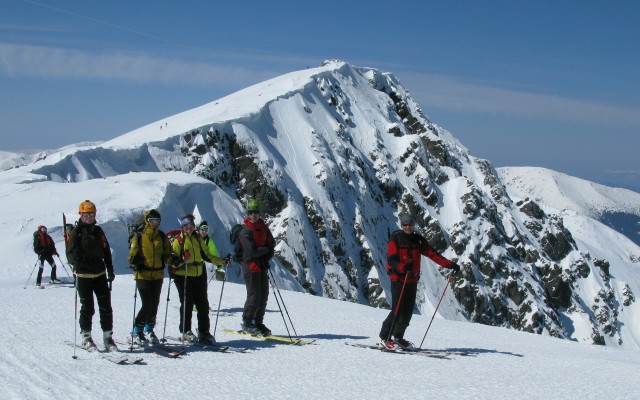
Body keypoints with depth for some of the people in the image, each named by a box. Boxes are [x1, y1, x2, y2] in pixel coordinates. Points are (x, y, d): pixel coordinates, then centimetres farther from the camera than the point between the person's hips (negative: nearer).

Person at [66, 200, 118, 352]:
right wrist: (77, 258, -30)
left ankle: (108, 337, 10)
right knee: (87, 308, 2)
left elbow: (106, 251, 18)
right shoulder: (76, 232, -3)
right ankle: (86, 337, 16)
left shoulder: (98, 231, 12)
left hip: (100, 274, 4)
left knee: (106, 306, 2)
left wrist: (110, 270, 13)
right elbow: (70, 254, -7)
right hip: (83, 275, -4)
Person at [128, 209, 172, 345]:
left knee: (154, 304, 9)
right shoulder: (139, 237, 0)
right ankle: (137, 332, 2)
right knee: (147, 304, -12)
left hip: (158, 275, 4)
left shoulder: (162, 237, 10)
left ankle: (149, 330, 26)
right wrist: (135, 261, -21)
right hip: (143, 275, -4)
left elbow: (166, 256, 13)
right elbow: (132, 256, 1)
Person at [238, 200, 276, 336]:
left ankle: (258, 322, 19)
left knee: (264, 296, 9)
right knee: (254, 297, -7)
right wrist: (265, 250, -7)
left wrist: (267, 257, -6)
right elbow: (251, 252, -20)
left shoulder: (263, 227, 9)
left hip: (262, 266, 7)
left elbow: (271, 243, 11)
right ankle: (247, 323, 6)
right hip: (251, 267, -7)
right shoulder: (245, 231, -12)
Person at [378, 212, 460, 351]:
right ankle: (384, 339, -5)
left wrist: (449, 264, -8)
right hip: (398, 279, -5)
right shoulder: (395, 239, -6)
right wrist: (403, 267, -35)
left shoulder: (418, 240, 9)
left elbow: (433, 254, 3)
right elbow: (391, 260, -15)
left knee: (408, 310, 7)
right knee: (397, 310, -12)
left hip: (412, 280, 5)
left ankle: (398, 337, 23)